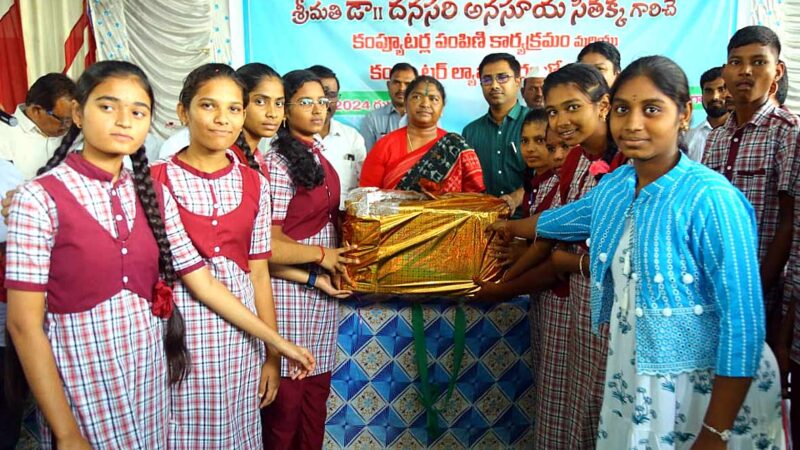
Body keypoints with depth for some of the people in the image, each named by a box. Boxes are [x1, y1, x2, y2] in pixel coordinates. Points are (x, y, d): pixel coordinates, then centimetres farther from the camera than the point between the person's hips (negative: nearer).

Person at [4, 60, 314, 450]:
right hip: (82, 381, -4)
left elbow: (202, 282, 6)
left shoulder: (154, 196, 3)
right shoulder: (40, 198, -11)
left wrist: (276, 341, 4)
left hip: (150, 374, 5)